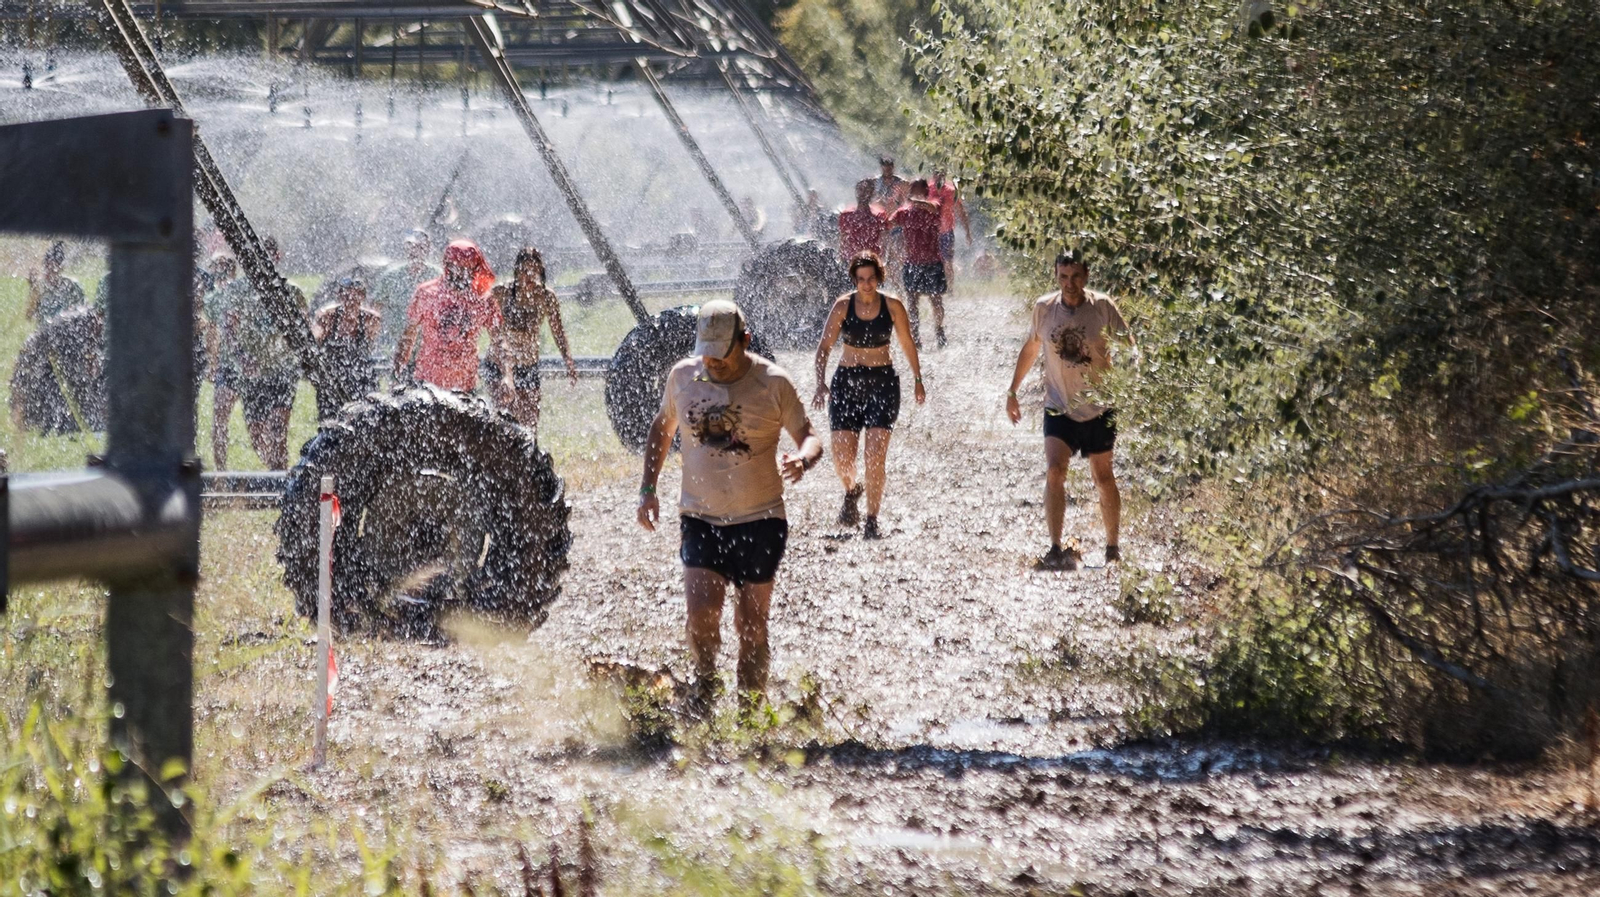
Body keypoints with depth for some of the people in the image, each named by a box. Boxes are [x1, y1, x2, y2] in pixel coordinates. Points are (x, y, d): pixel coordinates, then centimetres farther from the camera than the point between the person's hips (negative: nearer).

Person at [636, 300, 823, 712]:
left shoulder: (773, 383, -8)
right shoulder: (683, 376, -1)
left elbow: (809, 437, 0)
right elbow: (662, 428, 16)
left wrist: (802, 459, -24)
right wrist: (648, 488, 10)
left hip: (759, 520, -1)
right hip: (700, 518, 1)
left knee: (751, 623, 3)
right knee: (701, 612, -14)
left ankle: (751, 706, 20)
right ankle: (705, 685, 13)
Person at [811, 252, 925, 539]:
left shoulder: (892, 307, -2)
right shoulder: (843, 306, -3)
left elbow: (907, 345, 11)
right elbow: (824, 347, -2)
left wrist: (918, 380, 15)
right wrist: (821, 383, -14)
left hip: (883, 383, -1)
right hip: (847, 382, 1)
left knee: (875, 457, -11)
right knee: (842, 458, -3)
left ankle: (872, 521, -2)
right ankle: (852, 491, 32)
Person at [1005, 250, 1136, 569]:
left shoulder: (1102, 307, -10)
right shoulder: (1044, 308, -2)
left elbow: (1129, 346, -3)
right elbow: (1030, 349, 14)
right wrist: (1013, 391, 17)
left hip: (1098, 409, -1)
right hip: (1059, 407, 1)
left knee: (1103, 477, 9)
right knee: (1054, 472, -16)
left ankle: (1113, 548, 24)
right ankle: (1055, 549, -18)